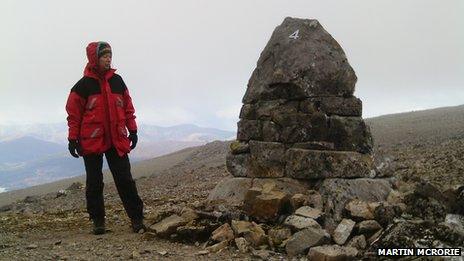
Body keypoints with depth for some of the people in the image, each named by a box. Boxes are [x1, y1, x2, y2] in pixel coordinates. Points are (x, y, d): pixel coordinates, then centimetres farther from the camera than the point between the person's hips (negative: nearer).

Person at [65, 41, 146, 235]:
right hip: (92, 141, -2)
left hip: (117, 140, 2)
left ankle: (136, 218, 2)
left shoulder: (117, 81, 7)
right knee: (94, 182, 7)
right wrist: (73, 139, -3)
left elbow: (127, 107, 13)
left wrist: (132, 130, 11)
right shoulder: (84, 85, -3)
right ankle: (97, 221, 16)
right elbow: (74, 114, -1)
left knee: (125, 179, 0)